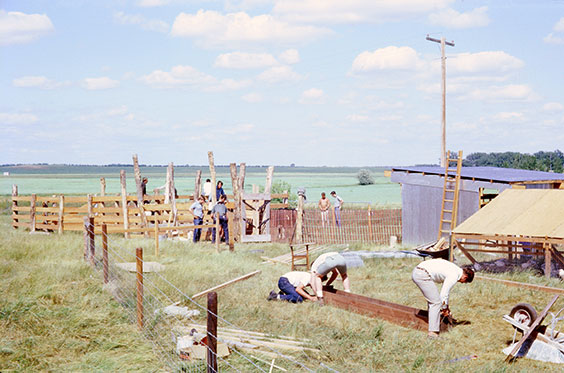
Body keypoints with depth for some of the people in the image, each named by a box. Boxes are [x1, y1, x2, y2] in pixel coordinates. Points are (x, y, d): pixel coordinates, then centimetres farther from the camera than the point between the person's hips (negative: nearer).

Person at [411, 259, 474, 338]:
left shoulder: (455, 269, 22)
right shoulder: (454, 276, -8)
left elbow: (446, 290, 33)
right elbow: (444, 294, -7)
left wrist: (446, 307, 36)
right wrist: (445, 309, 9)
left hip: (416, 272, 10)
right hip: (423, 275, -10)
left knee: (432, 300, 25)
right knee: (436, 302, -5)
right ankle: (433, 332, -5)